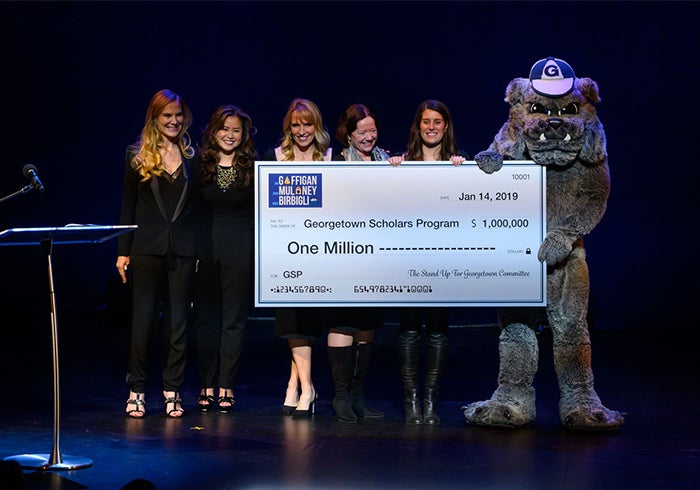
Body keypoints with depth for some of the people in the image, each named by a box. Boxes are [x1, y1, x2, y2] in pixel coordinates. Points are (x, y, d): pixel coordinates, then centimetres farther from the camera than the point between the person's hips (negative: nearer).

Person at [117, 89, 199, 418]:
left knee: (178, 320, 4)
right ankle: (136, 390, 10)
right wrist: (123, 251, -1)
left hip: (183, 250, 1)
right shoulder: (137, 156, 5)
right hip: (147, 248, -1)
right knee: (143, 320, 0)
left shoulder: (193, 157, 8)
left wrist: (201, 250, 0)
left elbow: (200, 206, 7)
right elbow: (128, 206, 4)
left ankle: (172, 391, 12)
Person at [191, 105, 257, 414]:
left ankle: (226, 388, 7)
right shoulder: (198, 165, 5)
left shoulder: (253, 168, 3)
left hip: (240, 249, -1)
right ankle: (207, 386, 12)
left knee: (234, 319, 2)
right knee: (205, 318, 4)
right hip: (204, 247, 1)